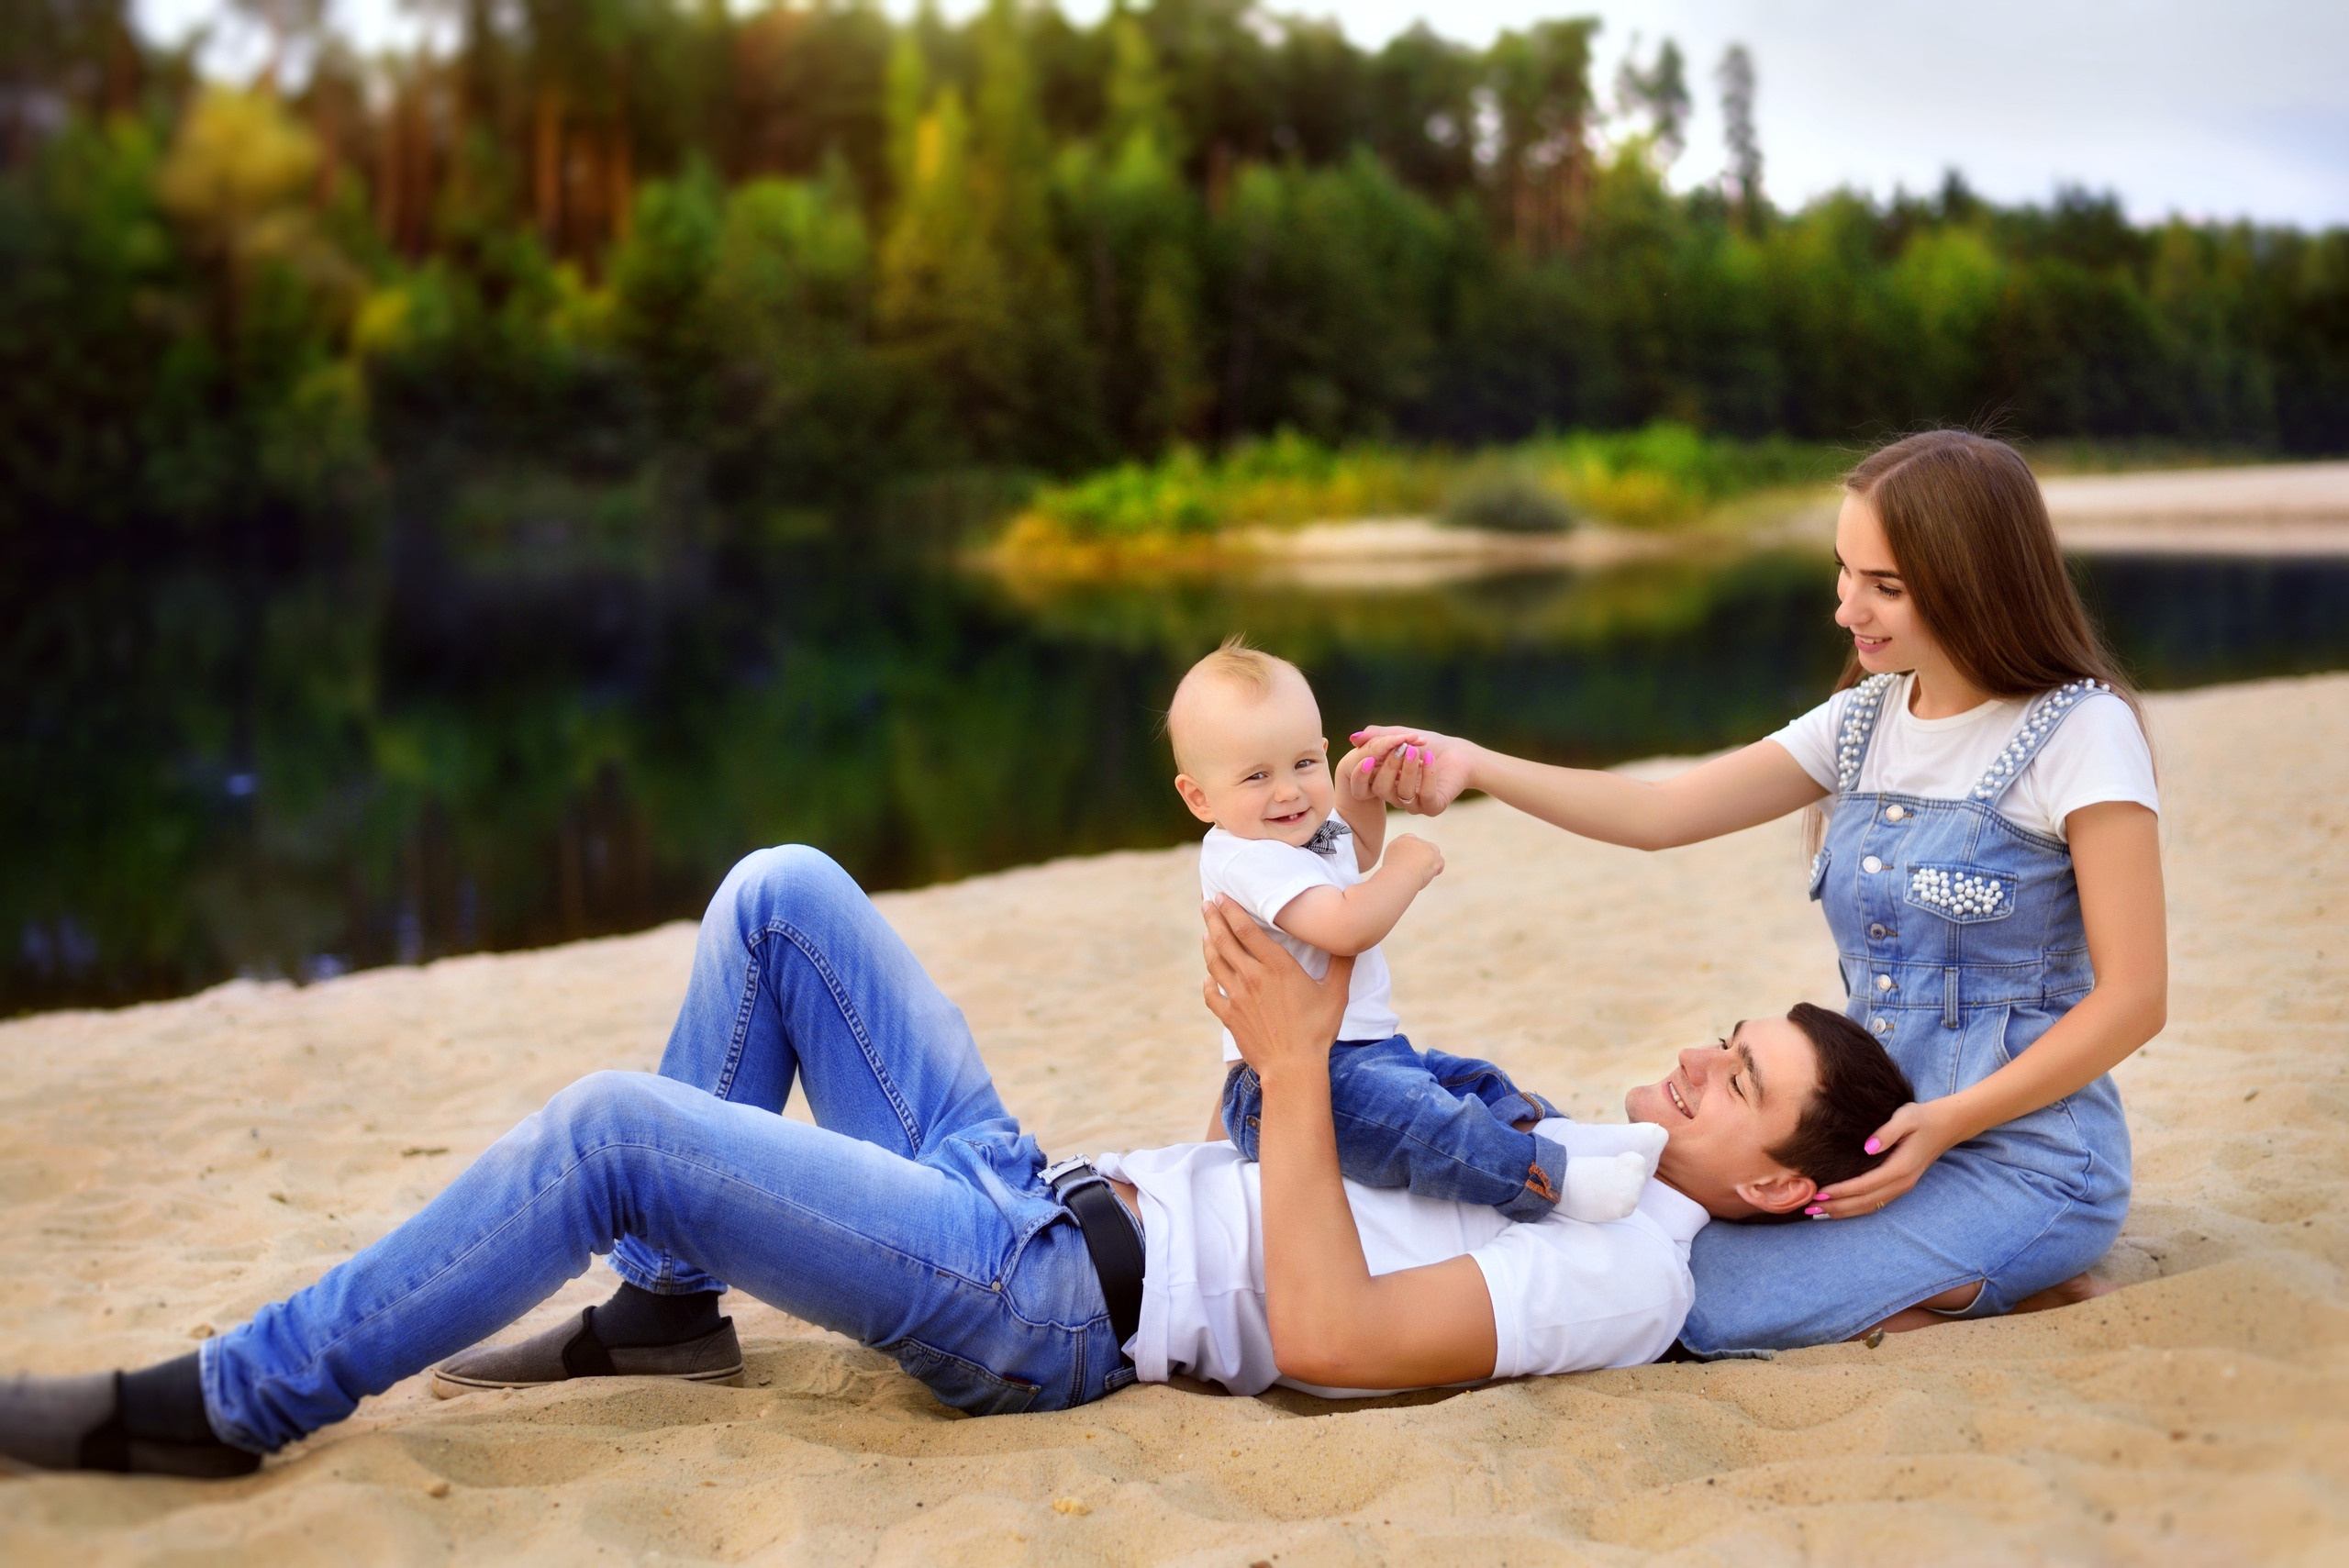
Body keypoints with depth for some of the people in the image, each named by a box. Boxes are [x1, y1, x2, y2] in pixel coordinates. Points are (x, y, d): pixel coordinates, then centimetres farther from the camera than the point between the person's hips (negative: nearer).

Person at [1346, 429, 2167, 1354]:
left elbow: (2134, 997, -13)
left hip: (2024, 1154, -7)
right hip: (1886, 1133, 7)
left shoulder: (2081, 732, -11)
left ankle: (2029, 1299, -3)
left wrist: (1950, 1120, -21)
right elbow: (1659, 814, 1)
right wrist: (1473, 766, -12)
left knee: (1706, 1302, -23)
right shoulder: (1865, 721, 8)